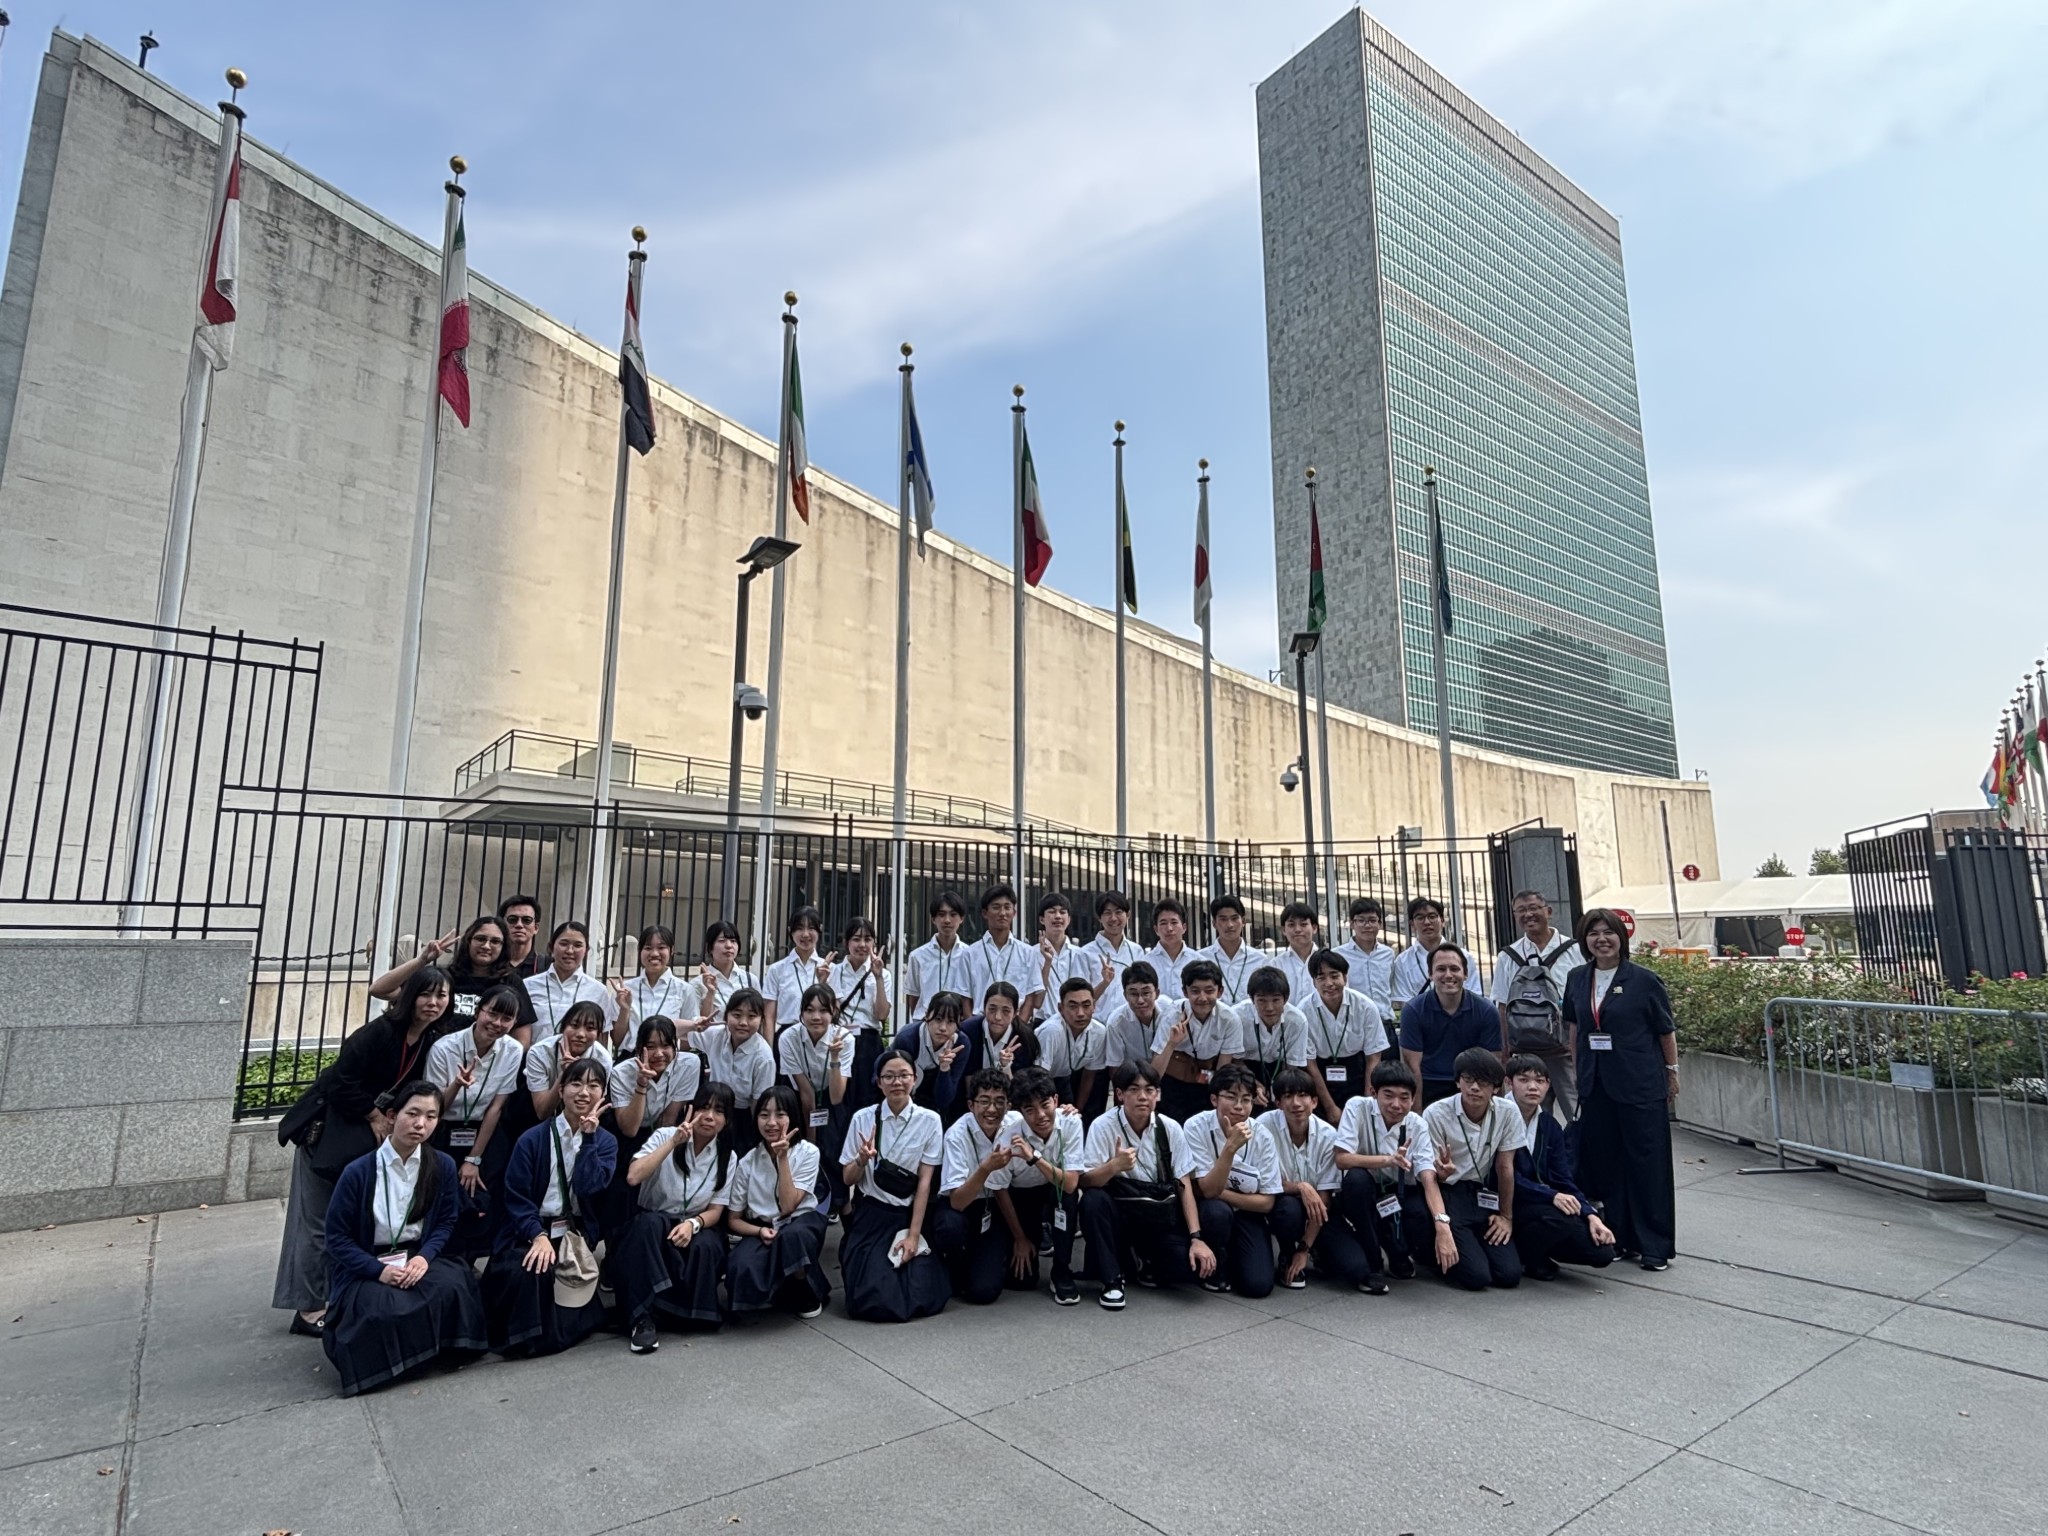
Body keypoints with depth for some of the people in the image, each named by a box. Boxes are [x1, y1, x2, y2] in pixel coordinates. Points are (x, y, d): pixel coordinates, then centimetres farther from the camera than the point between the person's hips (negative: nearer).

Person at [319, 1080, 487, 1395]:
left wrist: (425, 1256, -16)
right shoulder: (358, 1172, -12)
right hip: (365, 1268, -2)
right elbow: (337, 1238, -6)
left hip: (417, 1259, 2)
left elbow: (446, 1223, 5)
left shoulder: (443, 1166, -4)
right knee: (386, 1309, -34)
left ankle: (437, 1349, 0)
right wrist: (379, 1270, -18)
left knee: (453, 1285, -30)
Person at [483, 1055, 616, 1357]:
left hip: (578, 1234, 1)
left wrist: (588, 1137, -15)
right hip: (531, 1232, 0)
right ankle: (523, 1337, -4)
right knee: (524, 1270, -31)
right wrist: (538, 1236, -22)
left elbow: (588, 1188, -14)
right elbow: (516, 1197, -7)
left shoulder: (605, 1142, 4)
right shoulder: (533, 1139, -2)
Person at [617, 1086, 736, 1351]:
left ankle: (694, 1313, -11)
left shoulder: (727, 1156, -1)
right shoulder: (665, 1135, -9)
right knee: (650, 1223, -36)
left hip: (697, 1226, 2)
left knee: (705, 1247, -33)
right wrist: (674, 1142, -27)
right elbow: (633, 1177, -25)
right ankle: (643, 1316, -32)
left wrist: (693, 1224, -25)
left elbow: (715, 1211, -3)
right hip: (650, 1229, -1)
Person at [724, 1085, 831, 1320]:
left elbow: (788, 1206, -17)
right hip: (760, 1229, 1)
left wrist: (782, 1158, -22)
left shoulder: (807, 1152, -9)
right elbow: (733, 1220, 1)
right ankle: (786, 1293, 0)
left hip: (801, 1223, -1)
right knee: (741, 1269, -33)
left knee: (791, 1237, -39)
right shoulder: (748, 1162, -3)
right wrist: (760, 1231, -20)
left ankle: (807, 1294, -8)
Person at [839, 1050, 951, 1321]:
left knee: (923, 1299, -16)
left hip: (912, 1214, 0)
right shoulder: (863, 1118, -4)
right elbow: (848, 1180, 0)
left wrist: (913, 1235, -11)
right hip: (871, 1216, 0)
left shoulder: (929, 1121, -6)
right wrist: (862, 1160, -22)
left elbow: (925, 1181, -6)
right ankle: (855, 1265, 16)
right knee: (875, 1301, -17)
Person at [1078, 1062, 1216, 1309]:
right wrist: (1114, 1166, -40)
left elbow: (1185, 1186, -2)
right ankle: (1111, 1279, -12)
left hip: (1162, 1214, 2)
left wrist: (1196, 1238, -12)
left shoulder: (1170, 1129, -4)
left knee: (1196, 1265, -22)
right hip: (1120, 1212, -2)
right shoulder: (1103, 1126, -13)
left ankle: (1143, 1260, 11)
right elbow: (1085, 1182, -20)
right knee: (1093, 1200, -33)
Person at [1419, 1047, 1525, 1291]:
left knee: (1509, 1275, -9)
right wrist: (1442, 1217, -25)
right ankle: (1434, 1253, 12)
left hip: (1482, 1195, 4)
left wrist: (1506, 1216, 9)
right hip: (1446, 1195, -4)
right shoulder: (1436, 1114, -17)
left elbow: (1505, 1168, 3)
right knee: (1476, 1276, -18)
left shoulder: (1508, 1112, -8)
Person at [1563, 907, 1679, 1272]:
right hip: (1595, 1084, 5)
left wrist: (1672, 1072, 4)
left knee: (1647, 1163, 2)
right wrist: (1578, 1071, 15)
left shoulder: (1644, 980, -8)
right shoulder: (1577, 980, 5)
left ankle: (1654, 1246, 13)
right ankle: (1619, 1238, 23)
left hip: (1640, 1084, -4)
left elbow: (1666, 1031, 0)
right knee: (1604, 1163, 10)